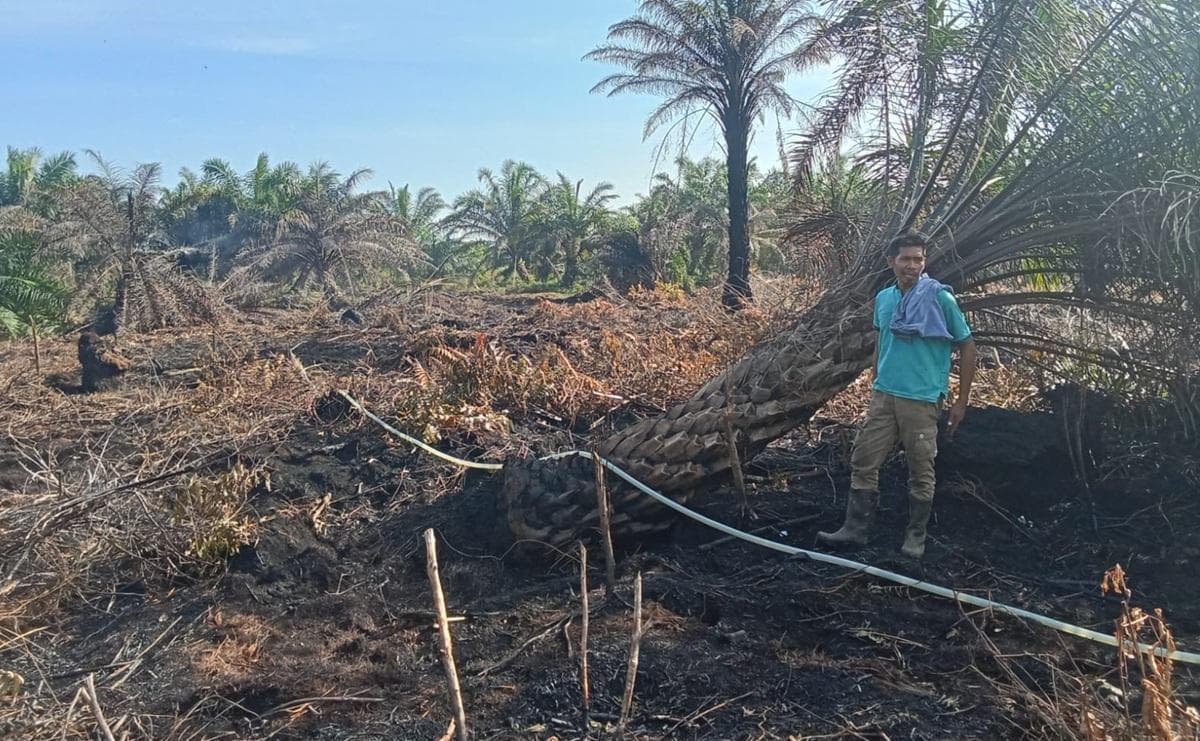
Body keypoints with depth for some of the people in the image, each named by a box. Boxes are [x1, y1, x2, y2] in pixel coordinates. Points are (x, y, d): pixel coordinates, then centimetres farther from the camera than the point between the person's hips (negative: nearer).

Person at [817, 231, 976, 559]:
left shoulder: (940, 298, -8)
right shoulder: (883, 298, 7)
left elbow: (967, 346, -3)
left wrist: (961, 402, -4)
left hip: (921, 400, -5)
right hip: (883, 396, 5)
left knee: (921, 471, 6)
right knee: (863, 462, 4)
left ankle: (916, 535, 21)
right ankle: (855, 530, 14)